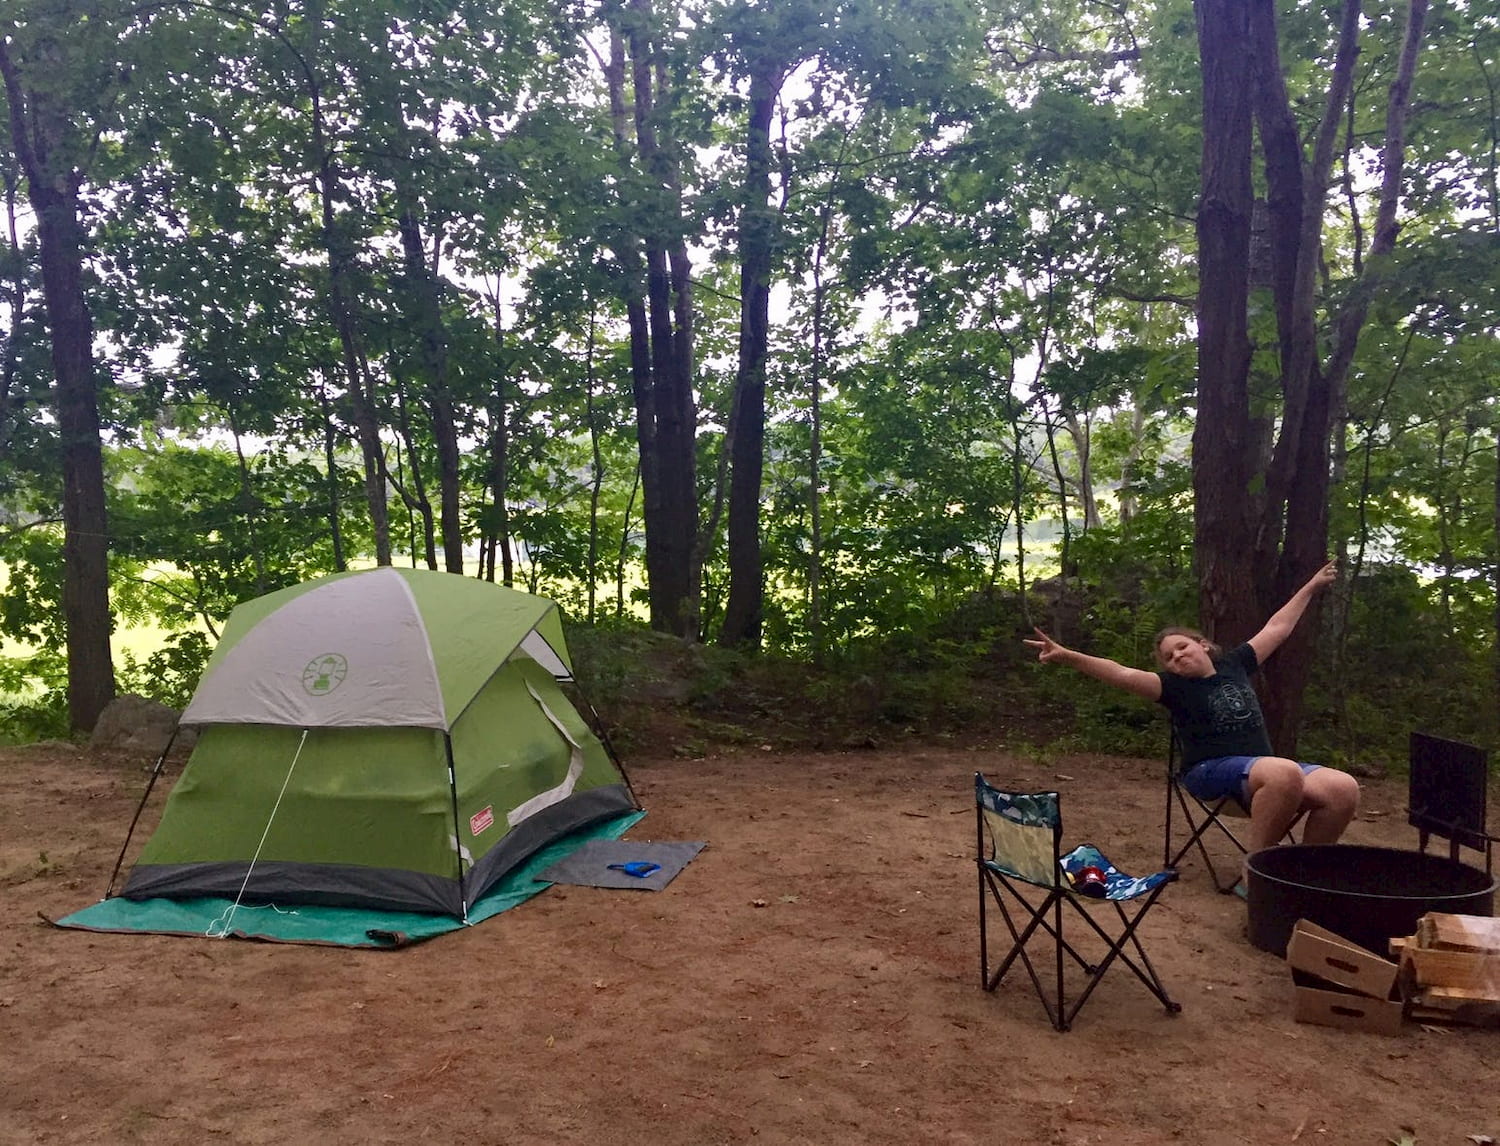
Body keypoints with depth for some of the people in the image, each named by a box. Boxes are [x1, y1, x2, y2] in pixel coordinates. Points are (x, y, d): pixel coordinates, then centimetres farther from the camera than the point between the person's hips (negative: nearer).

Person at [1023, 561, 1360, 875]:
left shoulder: (1234, 665, 16)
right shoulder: (1175, 686, 3)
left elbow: (1277, 628, 29)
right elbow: (1123, 675, -12)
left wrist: (1311, 587, 37)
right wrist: (1066, 656, -26)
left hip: (1264, 768, 5)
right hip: (1211, 770, -5)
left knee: (1343, 788, -22)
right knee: (1285, 773, -37)